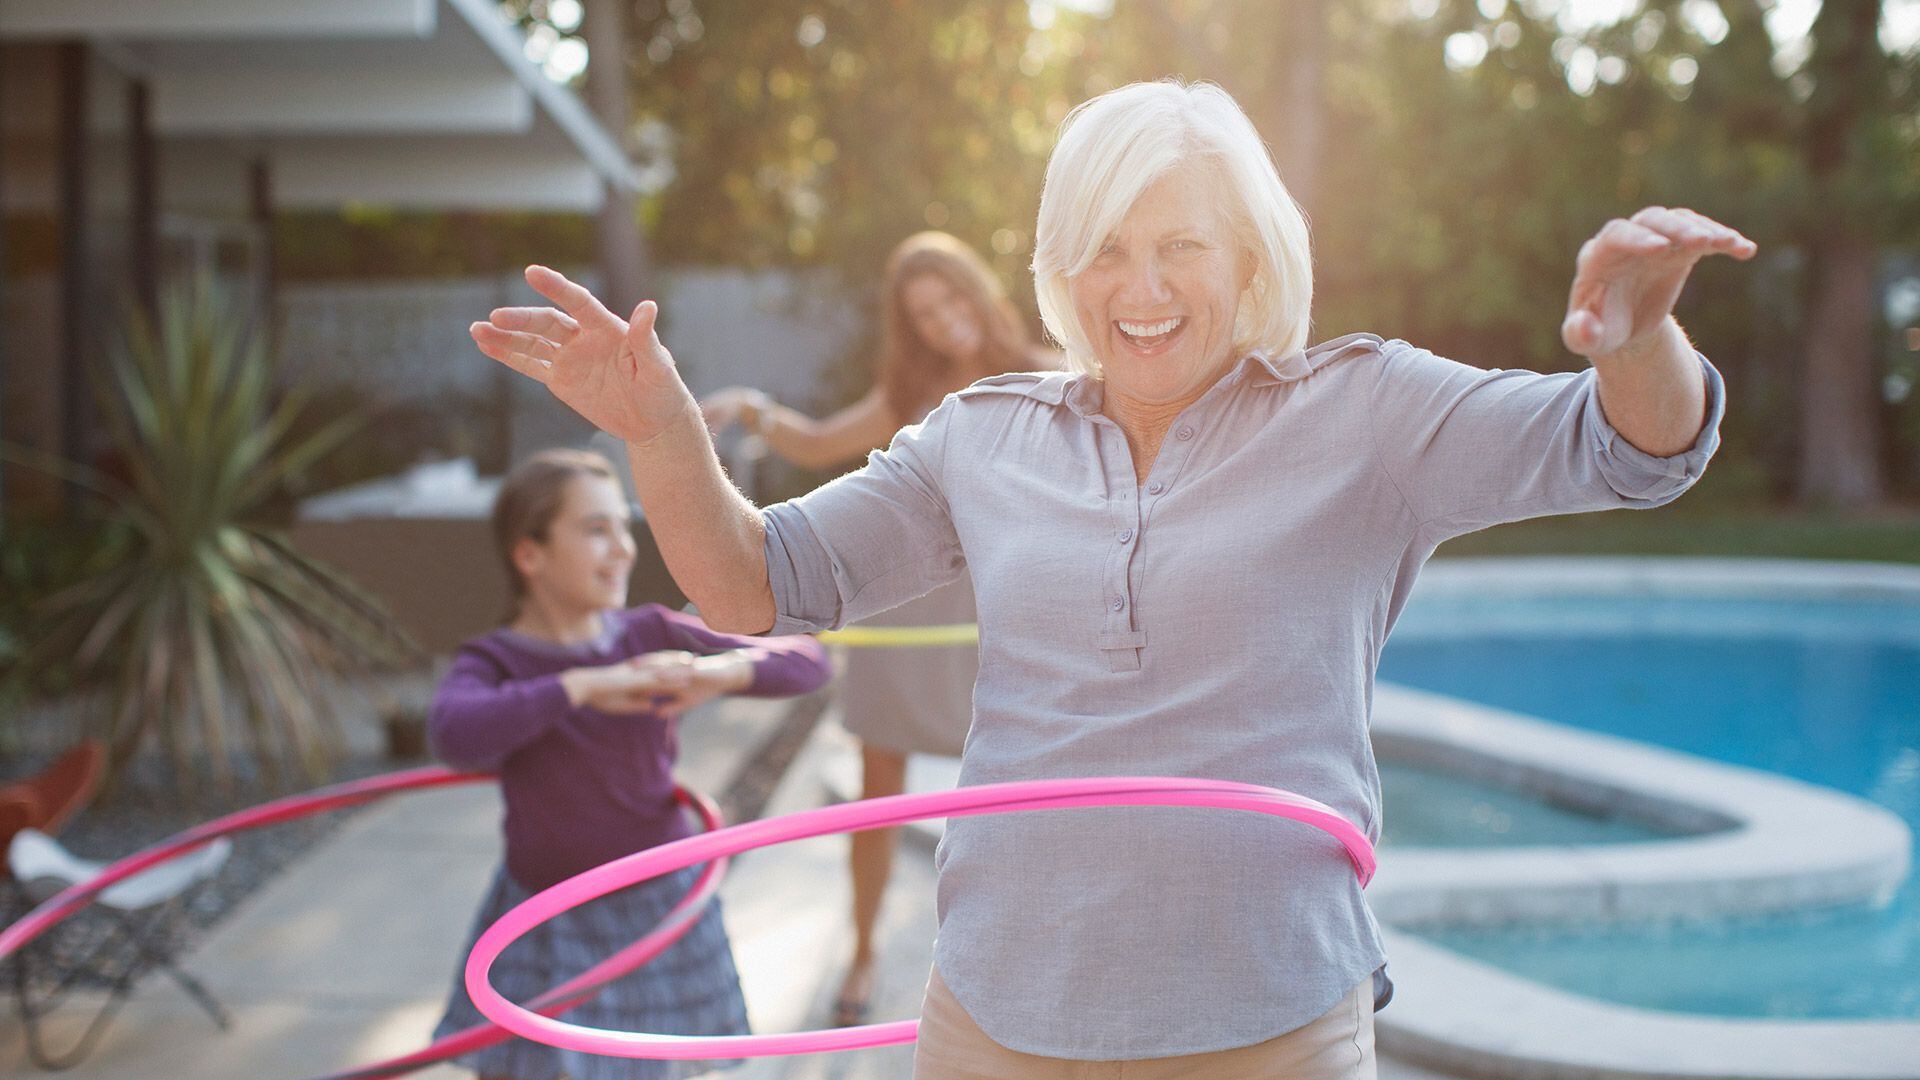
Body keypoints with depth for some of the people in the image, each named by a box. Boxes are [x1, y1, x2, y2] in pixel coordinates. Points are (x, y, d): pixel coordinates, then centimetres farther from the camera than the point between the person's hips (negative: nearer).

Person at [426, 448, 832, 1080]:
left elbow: (808, 661, -6)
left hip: (661, 910, 2)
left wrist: (719, 674, -26)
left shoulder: (653, 637, -3)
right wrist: (585, 685, -34)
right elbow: (456, 737, -34)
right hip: (548, 928, -2)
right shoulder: (491, 664, -9)